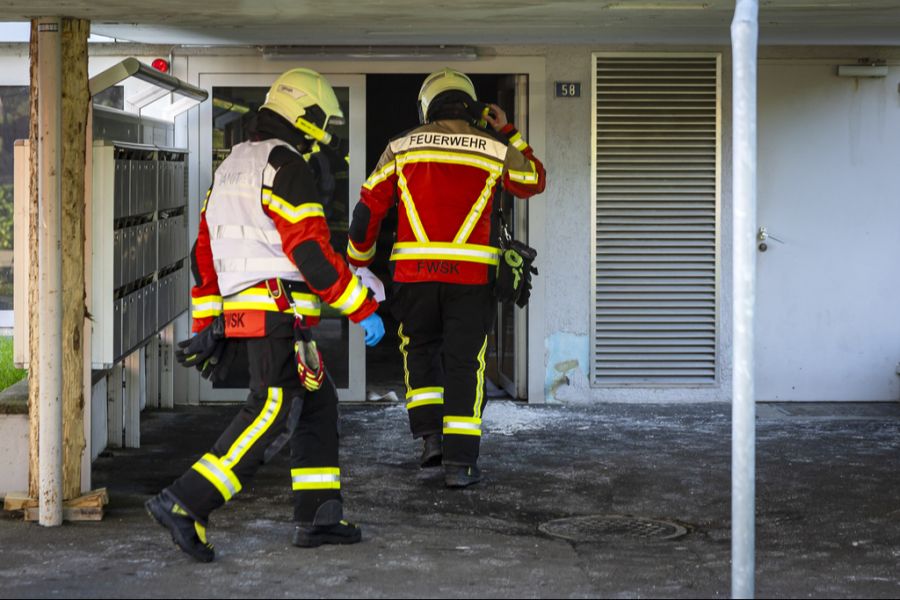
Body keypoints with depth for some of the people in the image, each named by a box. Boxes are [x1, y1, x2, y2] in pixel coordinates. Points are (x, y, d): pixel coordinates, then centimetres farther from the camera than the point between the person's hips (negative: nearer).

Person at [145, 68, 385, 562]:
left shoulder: (230, 167, 20)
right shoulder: (286, 166, -9)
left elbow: (205, 252, 21)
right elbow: (310, 250, -17)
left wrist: (206, 326, 23)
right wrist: (363, 310, -12)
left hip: (240, 310, 10)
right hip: (277, 311, -10)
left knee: (318, 403, 15)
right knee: (273, 415, -13)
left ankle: (318, 517, 14)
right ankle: (184, 504, -20)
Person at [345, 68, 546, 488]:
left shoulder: (402, 148, 6)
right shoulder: (494, 150, 5)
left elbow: (368, 208, 7)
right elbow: (534, 181, 22)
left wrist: (357, 259, 20)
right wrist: (508, 134, 26)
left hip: (415, 273, 1)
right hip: (470, 275, 0)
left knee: (420, 351, 21)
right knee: (464, 364, 5)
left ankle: (430, 434, 6)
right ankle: (459, 462, 2)